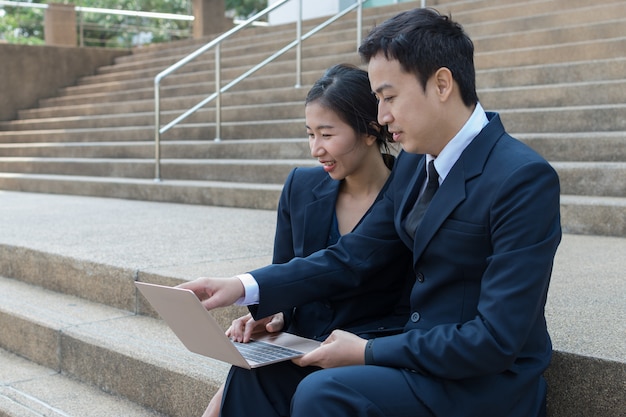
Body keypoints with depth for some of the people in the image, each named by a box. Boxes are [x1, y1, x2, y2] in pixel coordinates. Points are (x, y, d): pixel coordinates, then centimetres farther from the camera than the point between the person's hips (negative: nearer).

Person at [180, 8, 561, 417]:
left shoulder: (525, 179, -21)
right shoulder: (414, 164, 4)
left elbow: (496, 341, -23)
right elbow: (352, 257, 6)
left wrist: (367, 352, -18)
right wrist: (244, 286, -6)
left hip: (488, 383, -7)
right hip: (422, 354, 7)